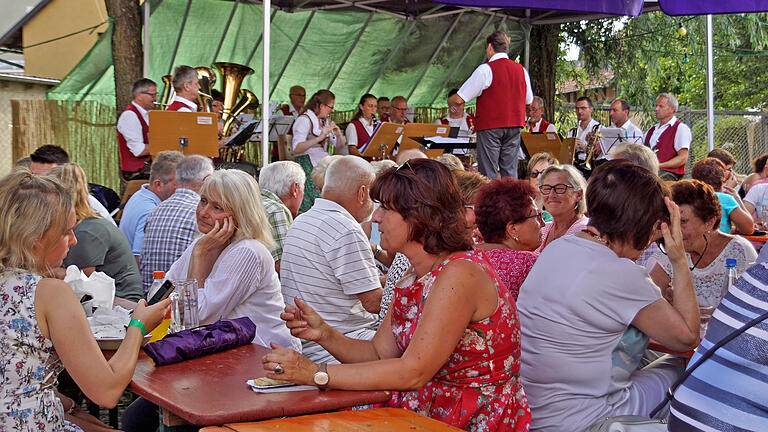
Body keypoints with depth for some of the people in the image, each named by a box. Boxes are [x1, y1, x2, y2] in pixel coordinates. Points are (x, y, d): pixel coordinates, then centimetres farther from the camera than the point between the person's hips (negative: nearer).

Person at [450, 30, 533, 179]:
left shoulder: (485, 69, -9)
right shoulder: (521, 70, 8)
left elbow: (460, 99, -9)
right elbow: (529, 100, 19)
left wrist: (450, 102, 12)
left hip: (490, 125, -5)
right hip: (515, 125, 5)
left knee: (489, 173, -2)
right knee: (510, 172, 8)